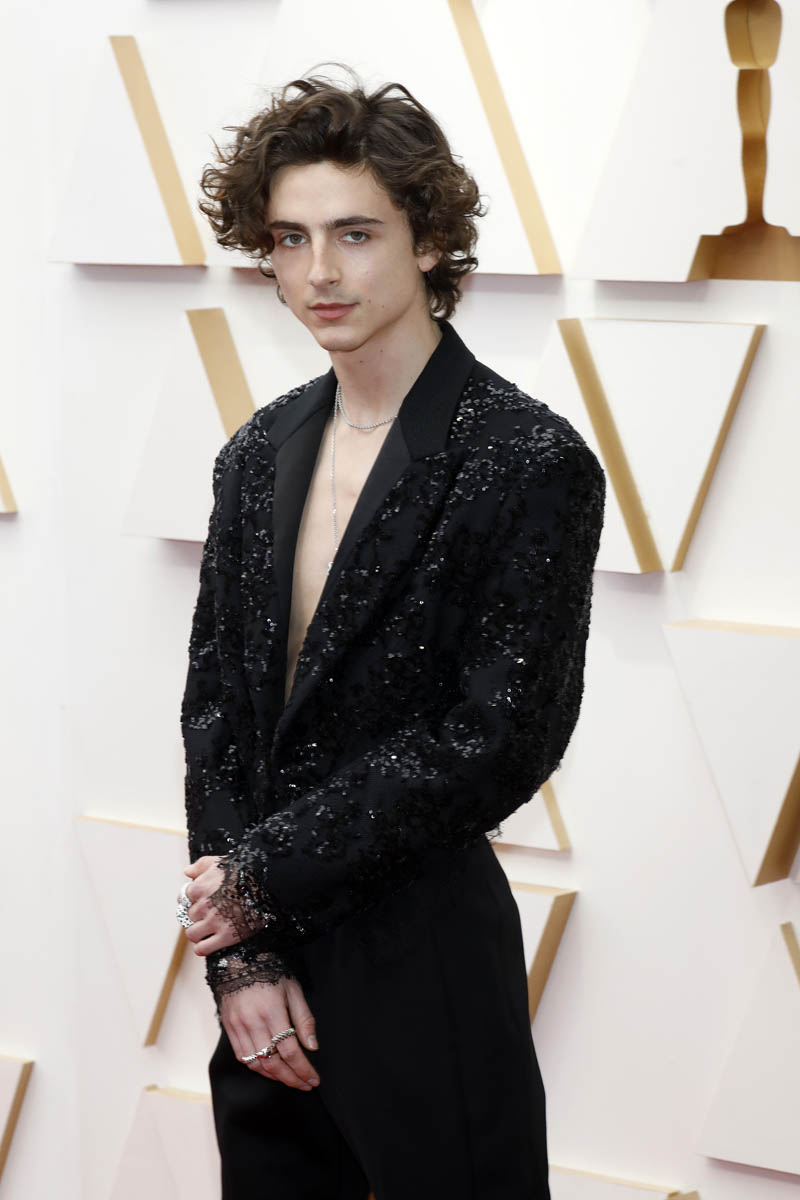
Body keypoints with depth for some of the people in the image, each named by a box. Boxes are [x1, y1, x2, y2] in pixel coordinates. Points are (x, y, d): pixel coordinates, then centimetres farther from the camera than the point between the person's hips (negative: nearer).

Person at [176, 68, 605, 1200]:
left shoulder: (532, 461, -11)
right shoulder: (259, 455, 8)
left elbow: (498, 740, -15)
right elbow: (214, 704, 7)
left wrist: (264, 874, -12)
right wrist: (240, 950, -5)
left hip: (425, 970, -5)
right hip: (267, 967, 6)